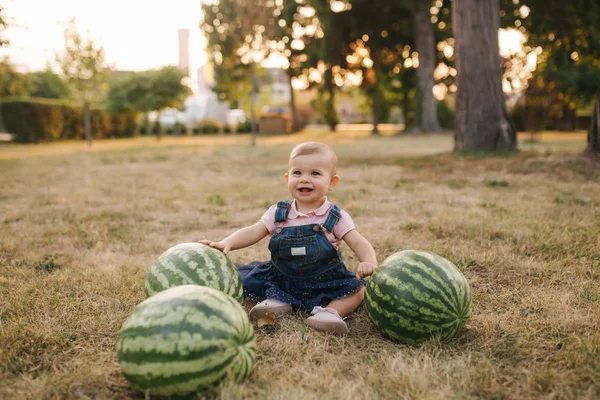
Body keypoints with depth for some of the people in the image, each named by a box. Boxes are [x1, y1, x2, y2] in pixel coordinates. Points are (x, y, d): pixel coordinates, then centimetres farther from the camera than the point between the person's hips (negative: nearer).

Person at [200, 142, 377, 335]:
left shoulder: (335, 217, -8)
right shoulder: (278, 213, -3)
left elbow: (358, 243, -14)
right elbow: (253, 232, -11)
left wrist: (369, 261, -36)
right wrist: (227, 243, -30)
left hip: (325, 281, -2)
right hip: (282, 279, 2)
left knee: (356, 289, -22)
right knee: (244, 276, -10)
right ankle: (278, 300, -14)